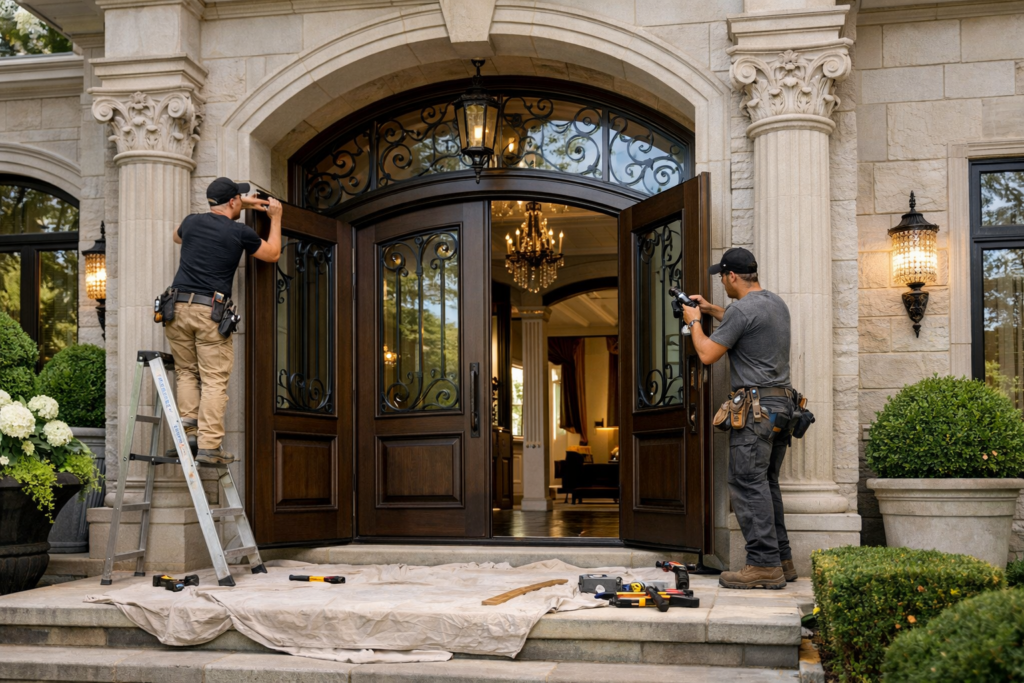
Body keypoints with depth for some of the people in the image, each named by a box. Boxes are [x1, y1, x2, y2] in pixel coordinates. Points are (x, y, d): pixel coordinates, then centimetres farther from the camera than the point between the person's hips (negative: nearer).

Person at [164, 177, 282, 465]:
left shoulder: (192, 222, 12)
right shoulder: (240, 233, 1)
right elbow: (273, 254, 17)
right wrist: (276, 218, 31)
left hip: (178, 308, 4)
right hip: (211, 312, -4)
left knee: (186, 373, 15)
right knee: (214, 381, -2)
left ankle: (189, 430, 5)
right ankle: (209, 446, -6)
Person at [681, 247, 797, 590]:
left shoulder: (742, 310, -13)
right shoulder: (777, 302, 16)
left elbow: (708, 354, -9)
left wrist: (694, 322, 7)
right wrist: (712, 310, 37)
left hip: (755, 407, -9)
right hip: (782, 403, 9)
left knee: (747, 484, -7)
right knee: (767, 484, 14)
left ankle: (764, 565, -9)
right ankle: (782, 560, 16)